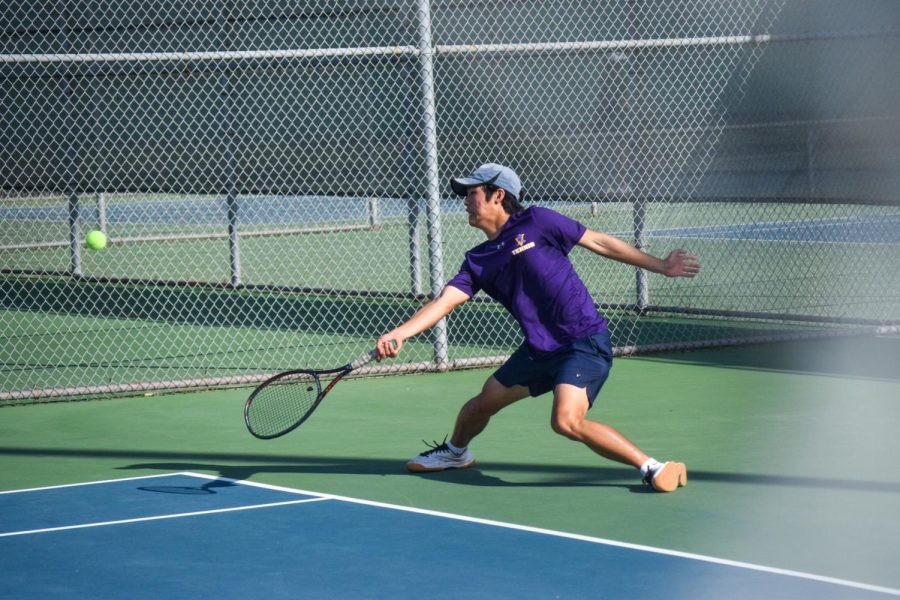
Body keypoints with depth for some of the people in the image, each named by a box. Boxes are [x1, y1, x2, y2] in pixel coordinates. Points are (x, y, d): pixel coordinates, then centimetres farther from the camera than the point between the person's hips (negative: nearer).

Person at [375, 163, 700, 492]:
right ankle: (455, 452, 50)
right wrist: (399, 334, -17)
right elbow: (444, 301, 0)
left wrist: (661, 265, 3)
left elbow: (599, 242, -1)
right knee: (483, 403, 18)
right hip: (540, 350, 7)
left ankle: (652, 467, -19)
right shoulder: (478, 261, 9)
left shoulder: (536, 221, -7)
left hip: (585, 342, -7)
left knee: (567, 421, -27)